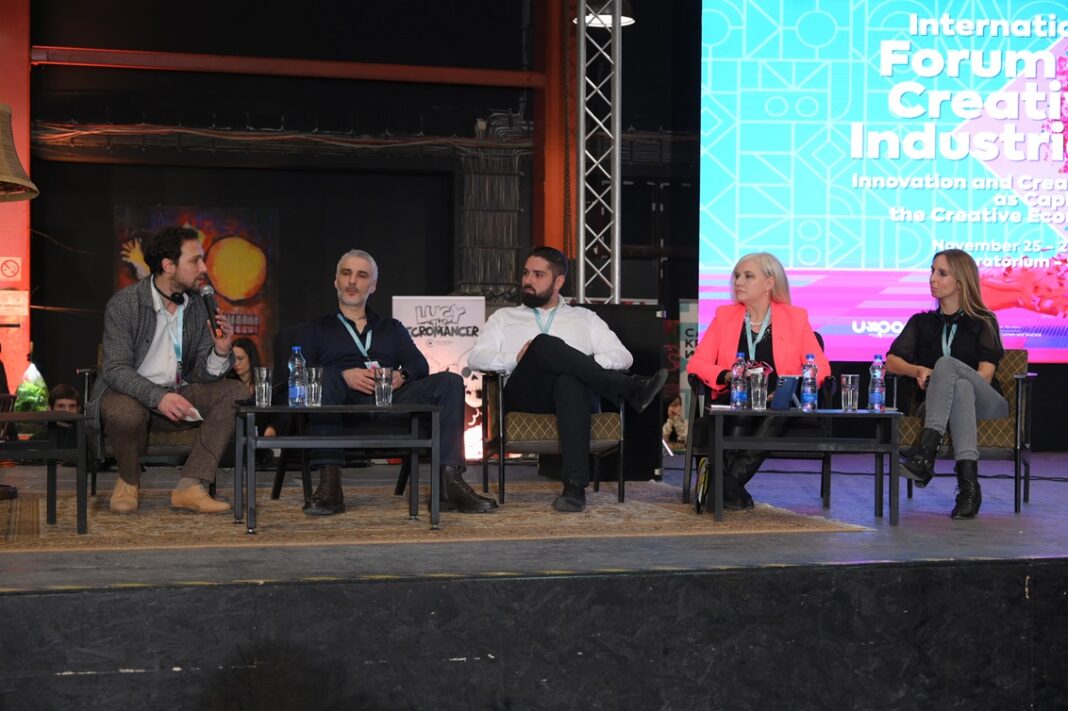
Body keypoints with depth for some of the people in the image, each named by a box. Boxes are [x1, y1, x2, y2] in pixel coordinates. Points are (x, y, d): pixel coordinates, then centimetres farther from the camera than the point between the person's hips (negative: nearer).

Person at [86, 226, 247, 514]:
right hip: (129, 393, -5)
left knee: (235, 393, -16)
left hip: (176, 393, 5)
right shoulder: (123, 304, -13)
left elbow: (203, 374, 2)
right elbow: (116, 370, -20)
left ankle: (190, 486, -22)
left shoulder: (197, 306, 3)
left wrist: (220, 352, -21)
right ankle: (128, 479, -5)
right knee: (126, 413, -39)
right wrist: (157, 397, -37)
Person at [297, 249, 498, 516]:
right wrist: (344, 376, -13)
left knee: (450, 382, -21)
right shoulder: (319, 329, 25)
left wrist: (402, 376, -9)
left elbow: (421, 366, 15)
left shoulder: (392, 328, 32)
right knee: (324, 378, -35)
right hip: (347, 404, -2)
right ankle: (329, 482, -41)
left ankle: (449, 481, -33)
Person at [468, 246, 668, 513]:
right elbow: (476, 358, 11)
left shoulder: (585, 319, 26)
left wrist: (588, 363, -7)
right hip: (525, 395, 0)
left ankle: (575, 486, -51)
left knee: (570, 380, -40)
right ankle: (630, 390, -32)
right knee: (545, 344, -32)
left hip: (573, 390, 0)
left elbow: (623, 356, 13)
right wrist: (517, 359, -7)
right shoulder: (504, 317, 27)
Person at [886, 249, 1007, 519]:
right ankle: (968, 484, -53)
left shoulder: (984, 322, 11)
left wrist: (937, 376, -16)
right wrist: (918, 371, -15)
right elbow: (891, 361, 8)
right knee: (961, 388, -37)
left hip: (983, 403, -2)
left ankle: (926, 454, -50)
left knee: (946, 363, -33)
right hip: (936, 406, 2)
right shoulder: (922, 322, 20)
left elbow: (985, 376, -2)